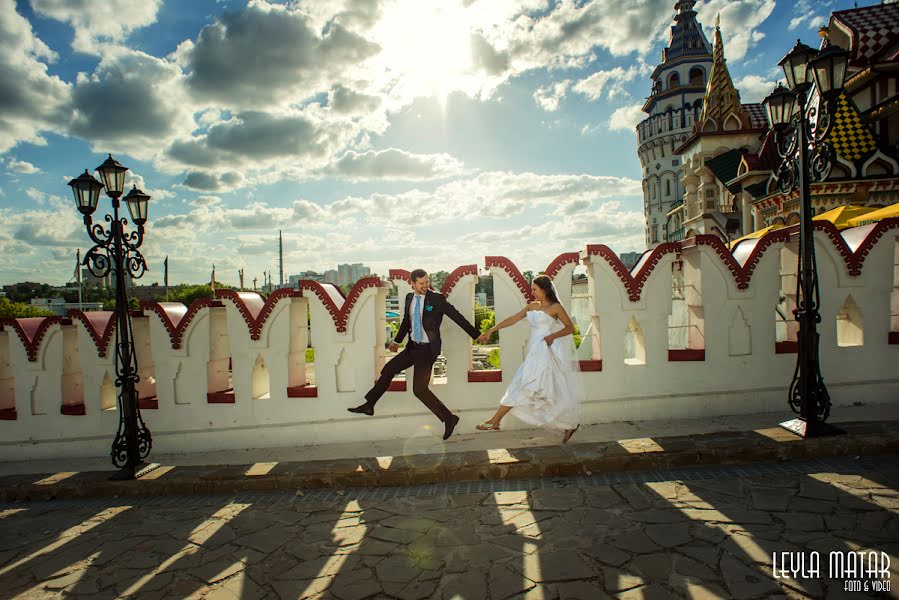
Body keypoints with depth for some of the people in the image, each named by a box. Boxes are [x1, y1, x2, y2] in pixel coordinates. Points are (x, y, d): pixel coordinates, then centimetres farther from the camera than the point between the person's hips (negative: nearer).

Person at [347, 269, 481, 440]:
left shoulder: (437, 299, -12)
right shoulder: (409, 297, 6)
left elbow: (457, 316, -9)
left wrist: (476, 335, -8)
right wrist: (397, 340, 24)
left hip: (428, 349, -7)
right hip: (413, 346, 7)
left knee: (419, 389, -10)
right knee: (388, 370, 13)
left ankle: (449, 418, 1)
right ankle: (369, 405, 29)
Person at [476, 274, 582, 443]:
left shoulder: (555, 307, -3)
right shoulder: (532, 306, 14)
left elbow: (570, 327, 0)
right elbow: (513, 319, 11)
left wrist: (553, 336, -15)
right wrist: (491, 330, 7)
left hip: (545, 353, -7)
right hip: (535, 353, 7)